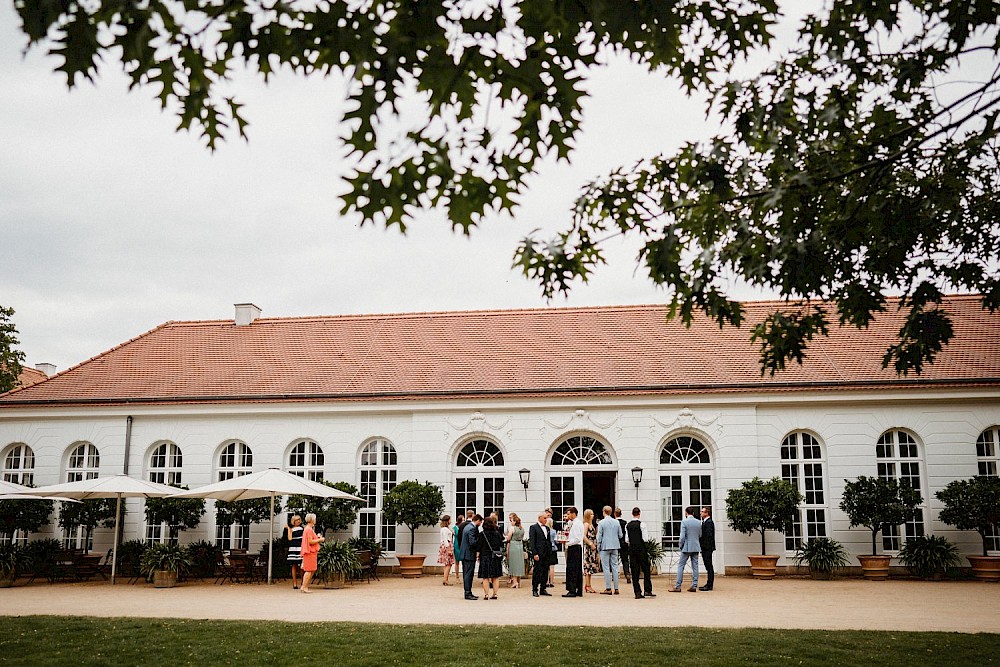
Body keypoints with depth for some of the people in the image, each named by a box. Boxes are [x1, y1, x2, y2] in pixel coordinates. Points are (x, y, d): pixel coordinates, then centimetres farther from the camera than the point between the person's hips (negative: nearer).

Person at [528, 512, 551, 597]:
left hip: (546, 554, 7)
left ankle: (542, 589, 15)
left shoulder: (547, 528, 17)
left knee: (545, 572, 7)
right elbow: (532, 541, -9)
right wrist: (535, 553, -16)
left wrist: (550, 551, 10)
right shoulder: (533, 527, -4)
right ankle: (535, 590, 4)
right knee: (537, 572, -3)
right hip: (538, 554, -7)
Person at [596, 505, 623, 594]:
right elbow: (620, 535, 7)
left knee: (606, 567, 0)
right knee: (615, 567, 8)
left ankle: (608, 589, -1)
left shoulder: (601, 522, -9)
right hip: (615, 546, 4)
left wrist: (598, 547, 3)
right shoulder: (616, 522, 3)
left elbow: (599, 536, -8)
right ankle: (616, 588, 8)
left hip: (605, 547, -4)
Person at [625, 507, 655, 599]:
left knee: (634, 572, 5)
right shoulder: (642, 524, -9)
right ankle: (647, 590, 1)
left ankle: (637, 592, 4)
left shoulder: (627, 525, 4)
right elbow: (645, 538, -11)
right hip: (641, 549, -4)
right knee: (646, 570, 5)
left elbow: (626, 540, 5)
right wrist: (647, 533, 9)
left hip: (632, 550, 4)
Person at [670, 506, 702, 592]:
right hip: (696, 548, 5)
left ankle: (678, 586, 1)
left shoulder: (684, 522, -12)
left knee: (681, 566, 2)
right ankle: (694, 586, 8)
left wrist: (680, 546, -2)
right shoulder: (698, 522, 4)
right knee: (695, 566, 9)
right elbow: (700, 536, 10)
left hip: (686, 547, -5)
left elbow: (682, 537, -14)